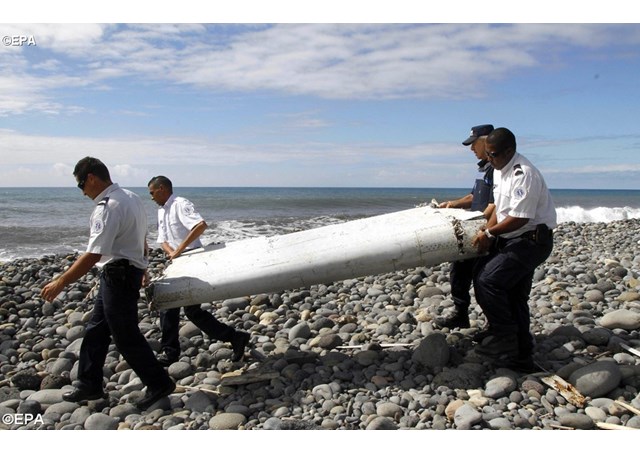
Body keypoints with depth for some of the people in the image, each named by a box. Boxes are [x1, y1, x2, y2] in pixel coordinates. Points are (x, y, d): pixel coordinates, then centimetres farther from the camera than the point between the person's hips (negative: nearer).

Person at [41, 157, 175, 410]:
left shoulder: (107, 208, -22)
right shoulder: (131, 197, 8)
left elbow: (93, 256, -26)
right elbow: (142, 239, 16)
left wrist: (61, 282, -20)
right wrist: (141, 268, 28)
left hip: (118, 276, -10)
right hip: (130, 271, 10)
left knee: (126, 336, 2)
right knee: (96, 330, 17)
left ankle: (159, 384, 14)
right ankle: (89, 386, 28)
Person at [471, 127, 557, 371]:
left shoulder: (524, 174, -21)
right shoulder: (499, 170, 10)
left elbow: (519, 218, -24)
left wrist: (490, 233, -13)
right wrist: (487, 232, 3)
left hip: (532, 240, -10)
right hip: (513, 240, 10)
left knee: (488, 280, -19)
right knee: (514, 296, 12)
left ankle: (503, 339, -5)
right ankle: (521, 356, 22)